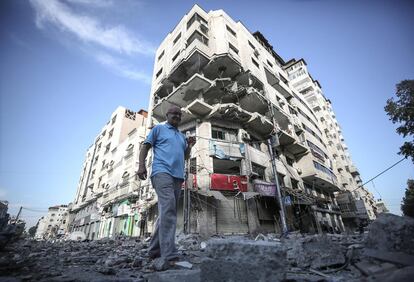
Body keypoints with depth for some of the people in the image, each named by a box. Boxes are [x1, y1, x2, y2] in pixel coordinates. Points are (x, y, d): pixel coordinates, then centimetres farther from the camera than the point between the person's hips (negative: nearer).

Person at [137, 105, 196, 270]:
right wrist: (141, 165, -8)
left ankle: (154, 249, 22)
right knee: (168, 209, -22)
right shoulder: (158, 129, 14)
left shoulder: (182, 136, 28)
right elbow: (145, 146, 7)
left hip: (178, 176, 7)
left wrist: (190, 146, 8)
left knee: (168, 212, 9)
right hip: (162, 172, -6)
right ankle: (168, 256, -24)